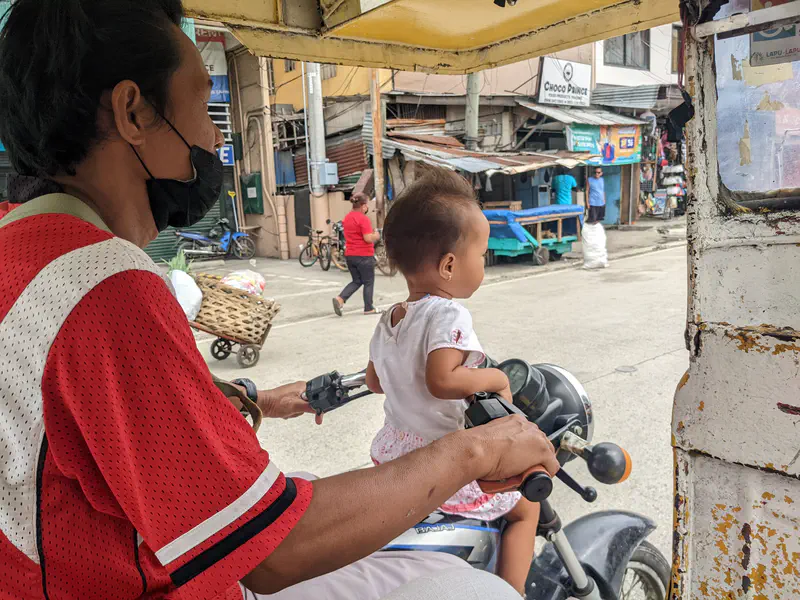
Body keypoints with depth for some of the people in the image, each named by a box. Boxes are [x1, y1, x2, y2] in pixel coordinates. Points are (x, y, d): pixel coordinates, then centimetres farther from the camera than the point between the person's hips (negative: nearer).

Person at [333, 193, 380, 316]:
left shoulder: (347, 217, 9)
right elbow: (368, 238, -22)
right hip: (364, 255, -7)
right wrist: (376, 236, 0)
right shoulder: (363, 219, -16)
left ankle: (340, 299, -2)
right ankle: (368, 308, 14)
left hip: (349, 255, 7)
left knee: (356, 281, 17)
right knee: (369, 282, 8)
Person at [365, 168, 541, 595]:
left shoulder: (389, 320, 3)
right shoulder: (447, 315, -24)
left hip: (391, 456, 8)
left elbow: (374, 380, 13)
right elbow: (442, 380, -36)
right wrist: (495, 378, -21)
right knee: (526, 510, 13)